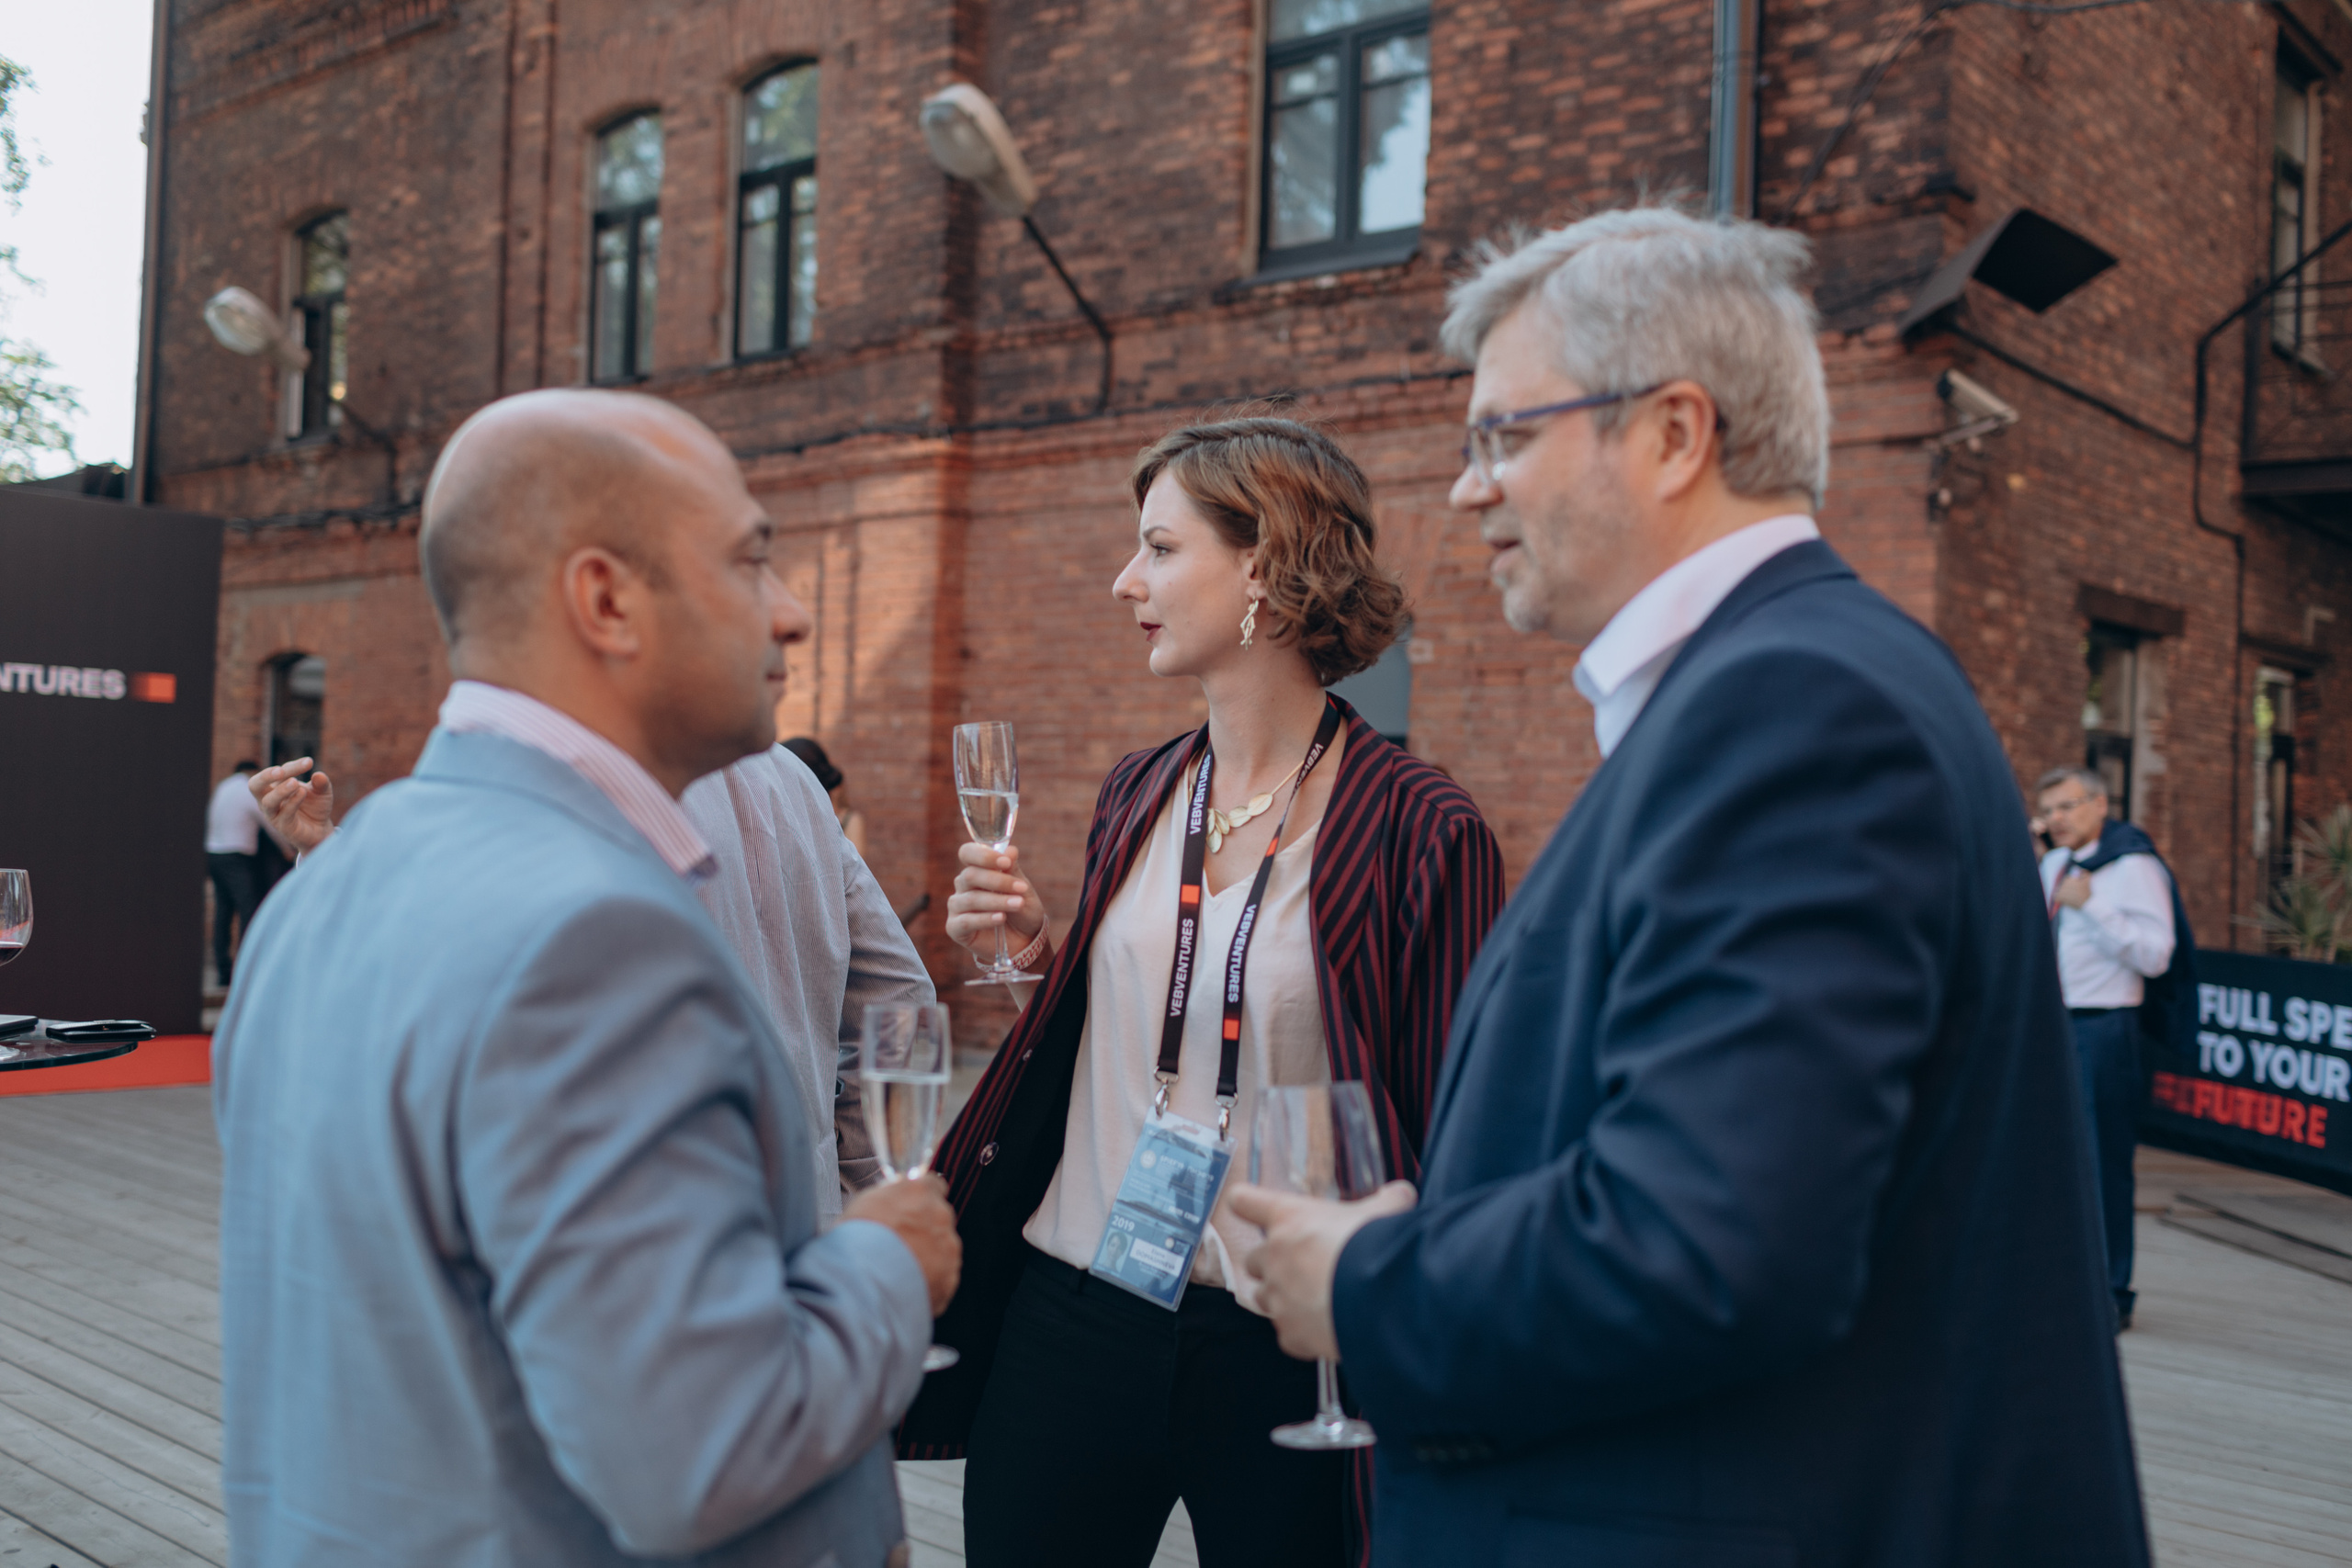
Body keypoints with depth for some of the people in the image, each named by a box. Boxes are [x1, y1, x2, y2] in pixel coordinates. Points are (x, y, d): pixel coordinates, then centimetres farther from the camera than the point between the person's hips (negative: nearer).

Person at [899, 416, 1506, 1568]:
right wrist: (1030, 955, -2)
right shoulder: (1135, 795, 7)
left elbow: (1447, 1129, -8)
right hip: (1070, 1319, 5)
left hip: (1279, 1349, -5)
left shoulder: (1418, 831, -11)